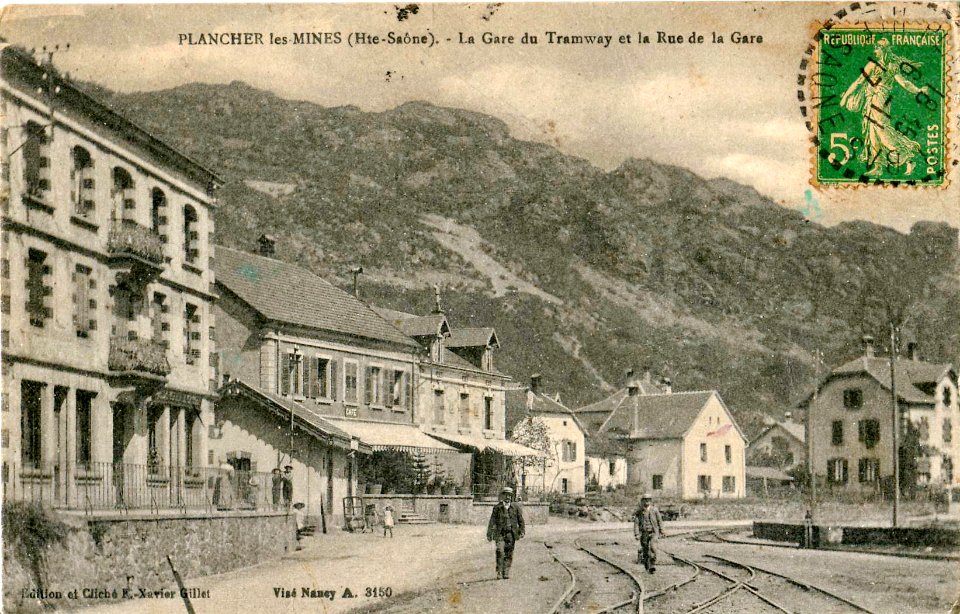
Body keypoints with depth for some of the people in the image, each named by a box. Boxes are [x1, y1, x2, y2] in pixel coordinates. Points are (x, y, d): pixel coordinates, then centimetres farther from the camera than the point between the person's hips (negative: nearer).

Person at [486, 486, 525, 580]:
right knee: (500, 551, -13)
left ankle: (506, 572, 11)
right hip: (500, 533, -1)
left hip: (511, 534, 1)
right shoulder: (497, 507, 0)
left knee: (509, 553, 2)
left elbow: (521, 520, 9)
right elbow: (492, 521, 1)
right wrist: (489, 534, -1)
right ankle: (499, 572, -5)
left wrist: (521, 531, 2)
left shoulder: (516, 507, 4)